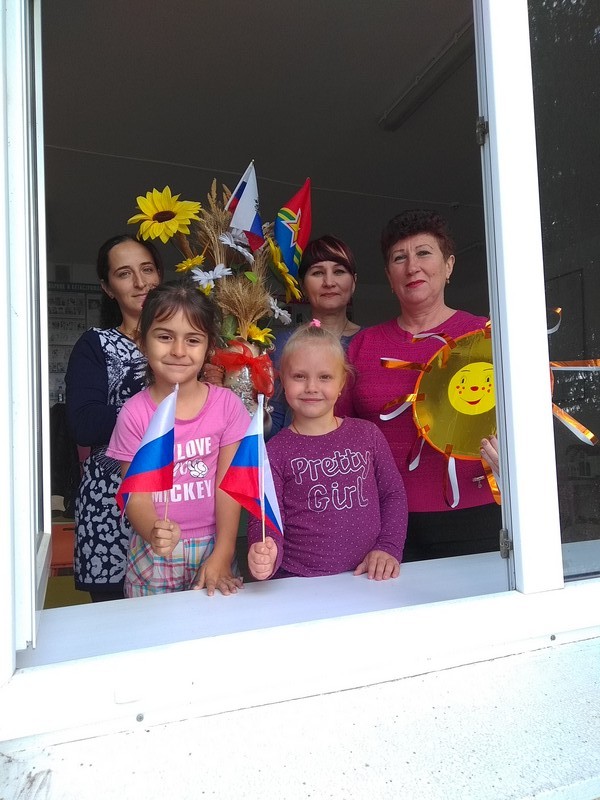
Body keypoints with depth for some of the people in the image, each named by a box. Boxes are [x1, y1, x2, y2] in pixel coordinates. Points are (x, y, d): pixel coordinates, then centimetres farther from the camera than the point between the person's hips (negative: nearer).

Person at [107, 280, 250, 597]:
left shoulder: (227, 404, -7)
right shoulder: (134, 413, -8)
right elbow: (136, 494, -9)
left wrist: (222, 555, -14)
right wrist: (154, 533, -29)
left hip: (211, 549, 1)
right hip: (153, 556, 0)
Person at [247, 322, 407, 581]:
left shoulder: (367, 434, 5)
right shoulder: (275, 452, -2)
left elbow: (393, 494, 11)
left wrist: (389, 549, -2)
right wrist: (265, 557, -25)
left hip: (368, 577, 1)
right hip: (299, 581, 0)